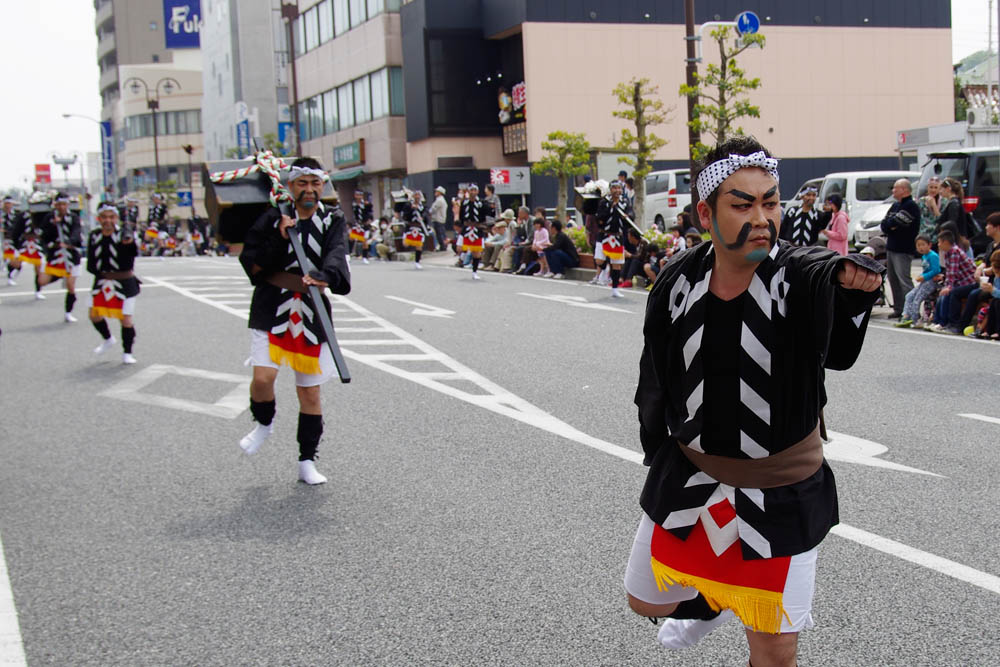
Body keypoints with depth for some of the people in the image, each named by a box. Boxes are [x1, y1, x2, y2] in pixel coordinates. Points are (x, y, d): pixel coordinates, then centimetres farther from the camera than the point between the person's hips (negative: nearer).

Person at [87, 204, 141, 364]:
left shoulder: (123, 234, -12)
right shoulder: (94, 236, 3)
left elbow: (134, 252, -35)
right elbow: (90, 264, 7)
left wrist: (131, 242, -57)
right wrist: (100, 272, -11)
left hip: (124, 283, -5)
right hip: (102, 282, 5)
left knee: (126, 319, -5)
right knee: (94, 314, 9)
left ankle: (127, 353, 12)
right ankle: (108, 339, 37)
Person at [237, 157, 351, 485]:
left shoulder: (333, 220, 4)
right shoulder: (273, 219, 3)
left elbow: (336, 254, -16)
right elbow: (251, 262, -3)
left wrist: (324, 277, -37)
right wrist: (279, 238, -17)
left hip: (311, 317, 1)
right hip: (271, 312, -1)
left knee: (310, 394, 4)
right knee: (262, 378, -17)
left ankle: (307, 463, 19)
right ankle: (264, 424, 17)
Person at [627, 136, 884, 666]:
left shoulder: (797, 276, -21)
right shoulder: (679, 280, -9)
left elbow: (824, 277, -46)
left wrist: (851, 275, -67)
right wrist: (660, 452, 9)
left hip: (780, 495, -3)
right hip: (689, 477, 4)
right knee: (648, 601, 22)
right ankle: (712, 601, 54)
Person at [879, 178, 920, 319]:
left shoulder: (911, 206, -11)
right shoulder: (895, 205, 18)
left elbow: (896, 222, -19)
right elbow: (883, 225, 13)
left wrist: (889, 223, 1)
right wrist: (890, 227, -7)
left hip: (903, 250, -9)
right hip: (891, 248, 9)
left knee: (904, 280, -13)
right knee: (893, 280, 11)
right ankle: (898, 309, 17)